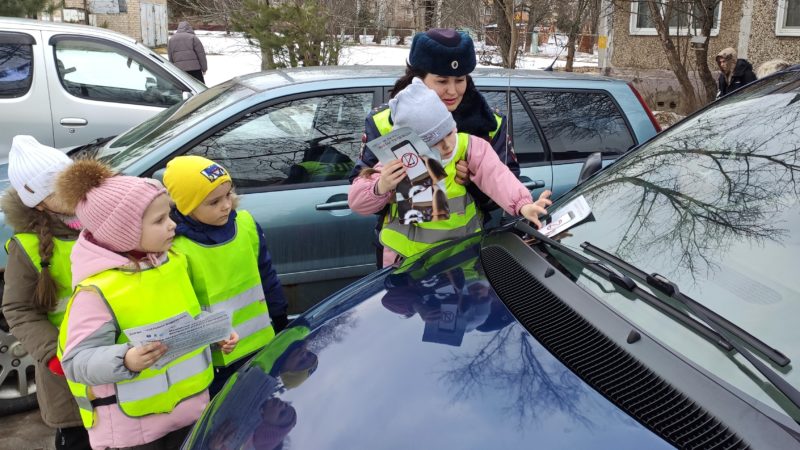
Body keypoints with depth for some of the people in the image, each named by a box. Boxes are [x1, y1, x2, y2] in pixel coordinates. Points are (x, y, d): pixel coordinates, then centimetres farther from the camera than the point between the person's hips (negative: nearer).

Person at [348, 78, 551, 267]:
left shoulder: (470, 147, -13)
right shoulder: (399, 159, -11)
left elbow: (496, 175, -32)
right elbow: (357, 202, -6)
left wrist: (522, 204, -52)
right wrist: (380, 188, -28)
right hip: (405, 257, 0)